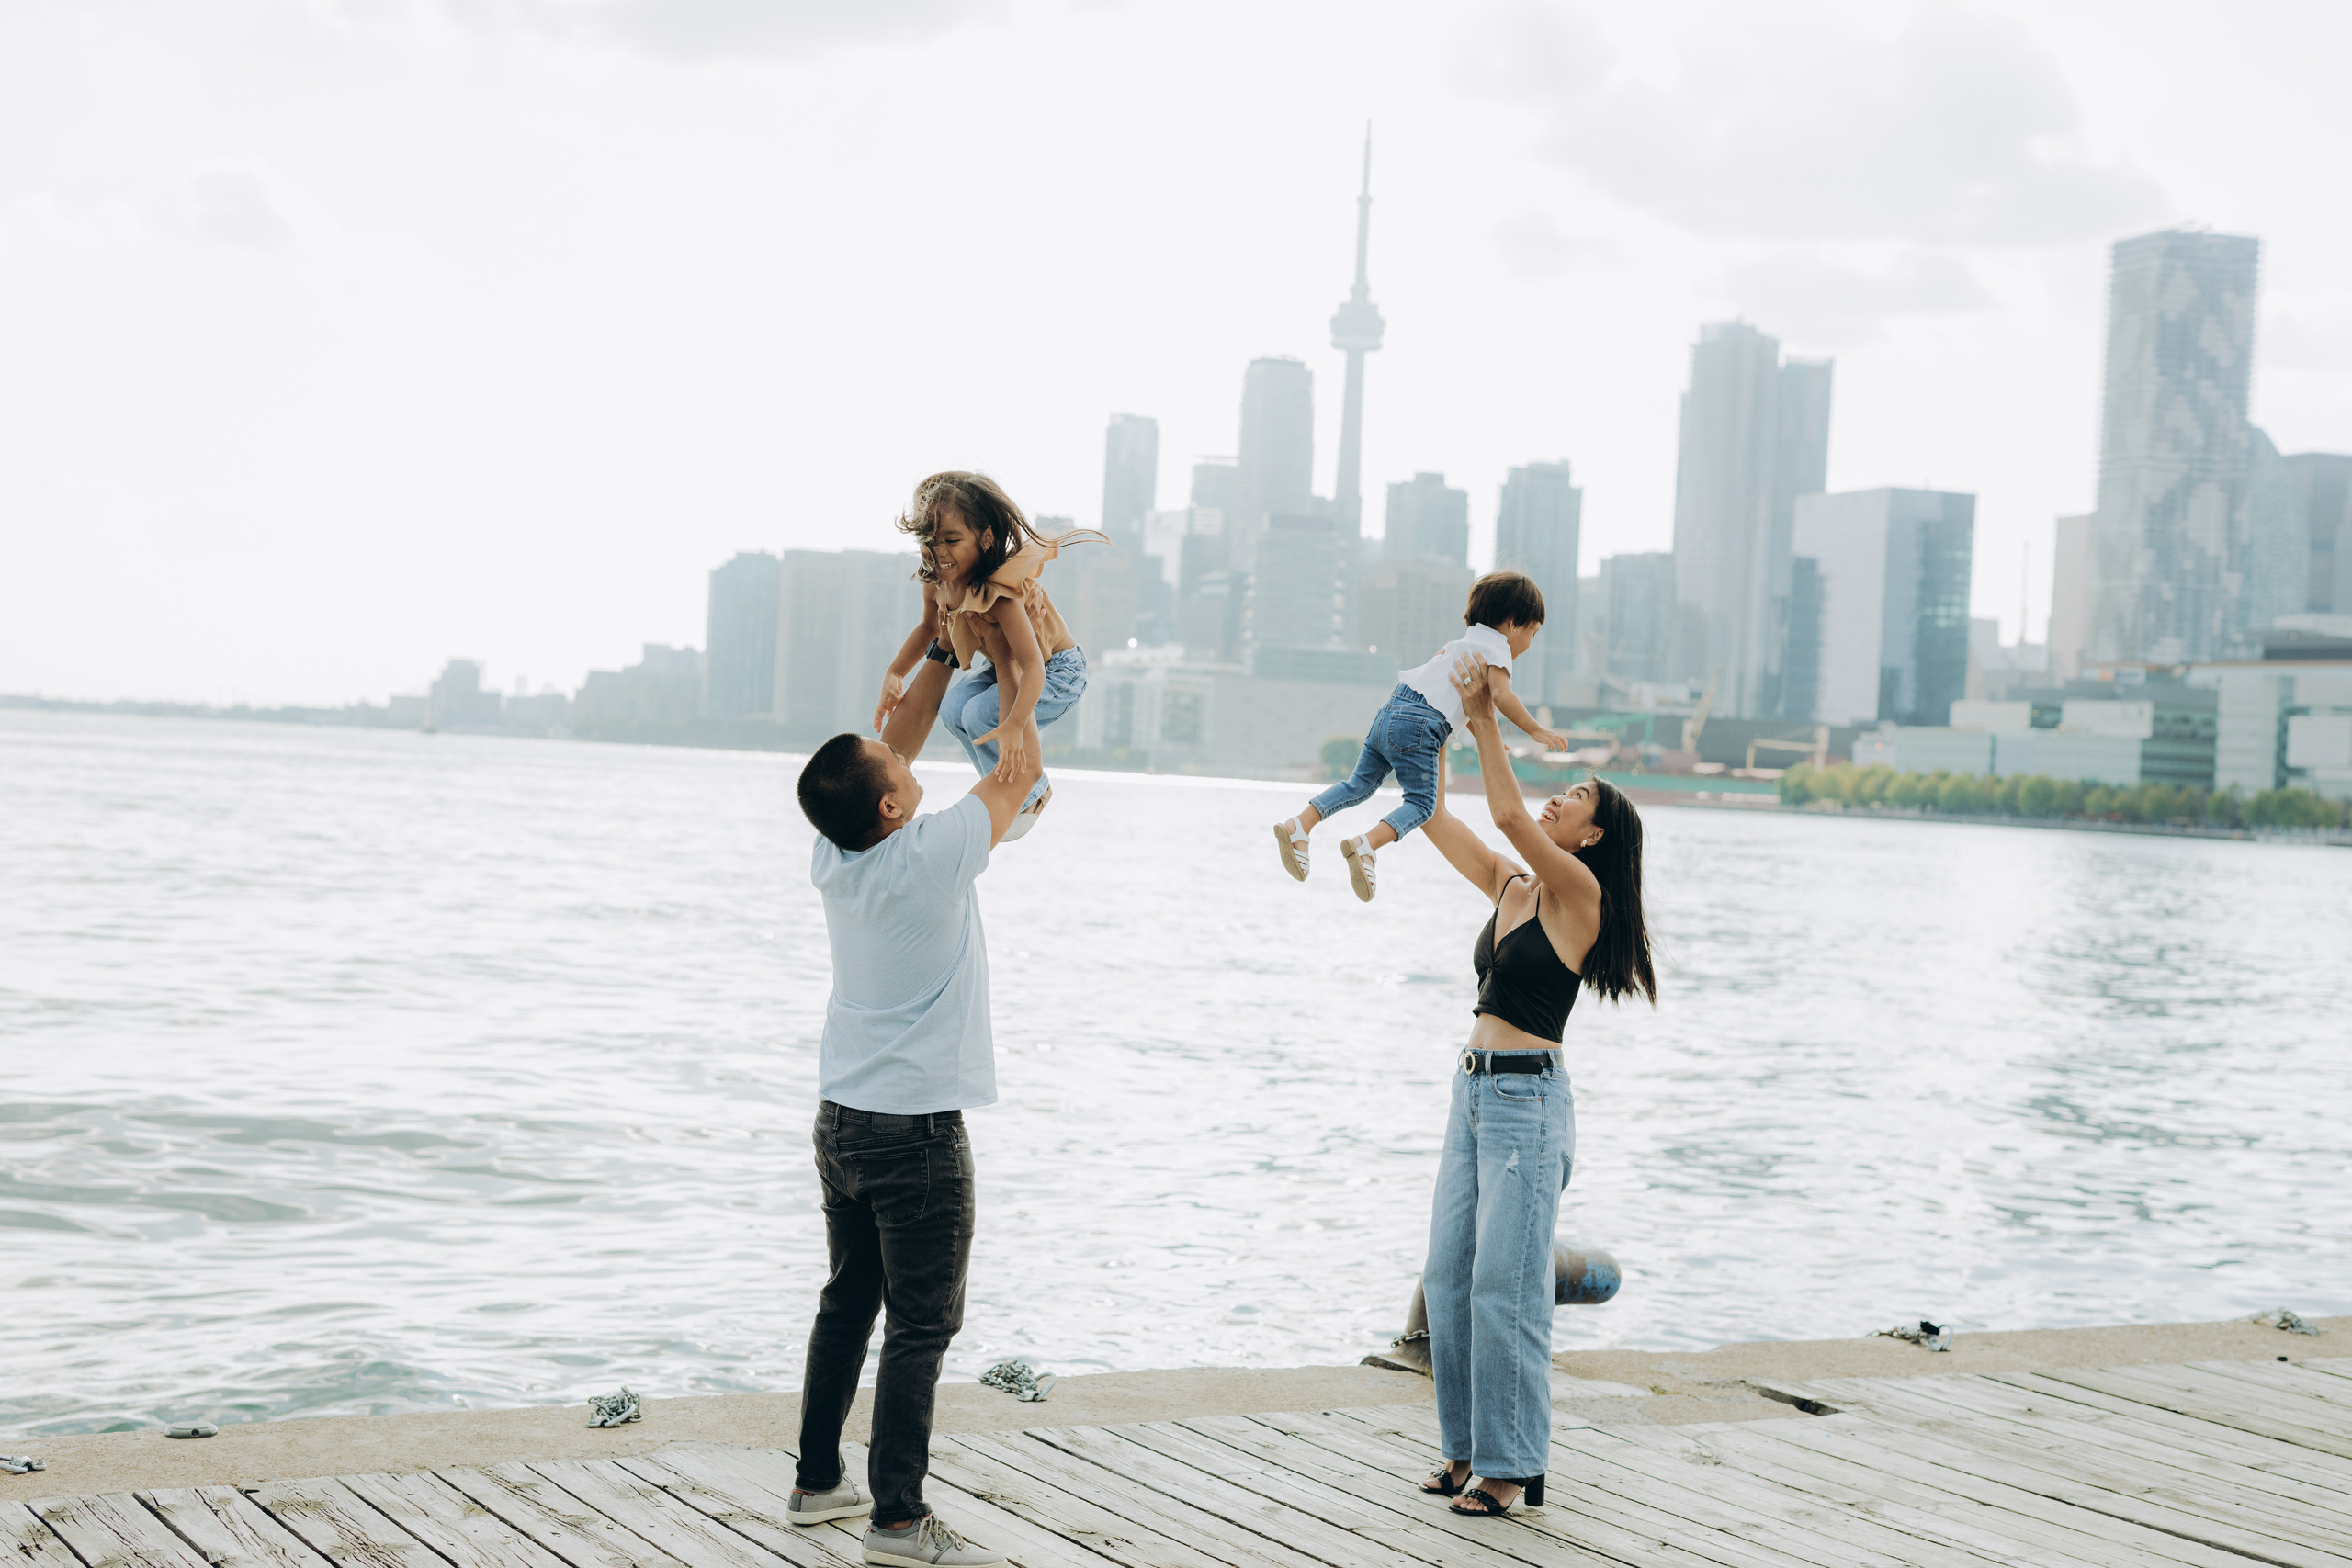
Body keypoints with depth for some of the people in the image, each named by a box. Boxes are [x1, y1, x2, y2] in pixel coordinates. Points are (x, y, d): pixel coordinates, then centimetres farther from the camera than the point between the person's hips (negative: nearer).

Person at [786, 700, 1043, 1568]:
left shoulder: (833, 861, -1)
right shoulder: (932, 854, -19)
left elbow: (896, 745, 15)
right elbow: (1020, 771, -5)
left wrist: (943, 657, 18)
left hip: (840, 1120, 7)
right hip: (917, 1130, -7)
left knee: (846, 1303, 18)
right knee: (920, 1323, -4)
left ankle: (818, 1481, 26)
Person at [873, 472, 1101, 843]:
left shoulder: (1000, 594, -38)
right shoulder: (938, 582, -13)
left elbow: (1033, 665, -44)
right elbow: (928, 628, 11)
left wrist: (1013, 725, -58)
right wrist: (893, 675, -1)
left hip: (1059, 672, -8)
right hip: (1007, 668, 8)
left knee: (981, 715, -25)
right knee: (953, 708, -10)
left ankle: (1030, 797, 0)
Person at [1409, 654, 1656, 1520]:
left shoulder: (1580, 893, -9)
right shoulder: (1508, 885, 13)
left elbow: (1508, 814, -21)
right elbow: (1436, 815, 17)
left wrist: (1485, 718, -17)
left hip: (1528, 1101, -8)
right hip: (1473, 1092, 8)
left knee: (1504, 1285, -6)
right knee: (1447, 1278, 8)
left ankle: (1509, 1465, 1)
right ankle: (1468, 1448, 18)